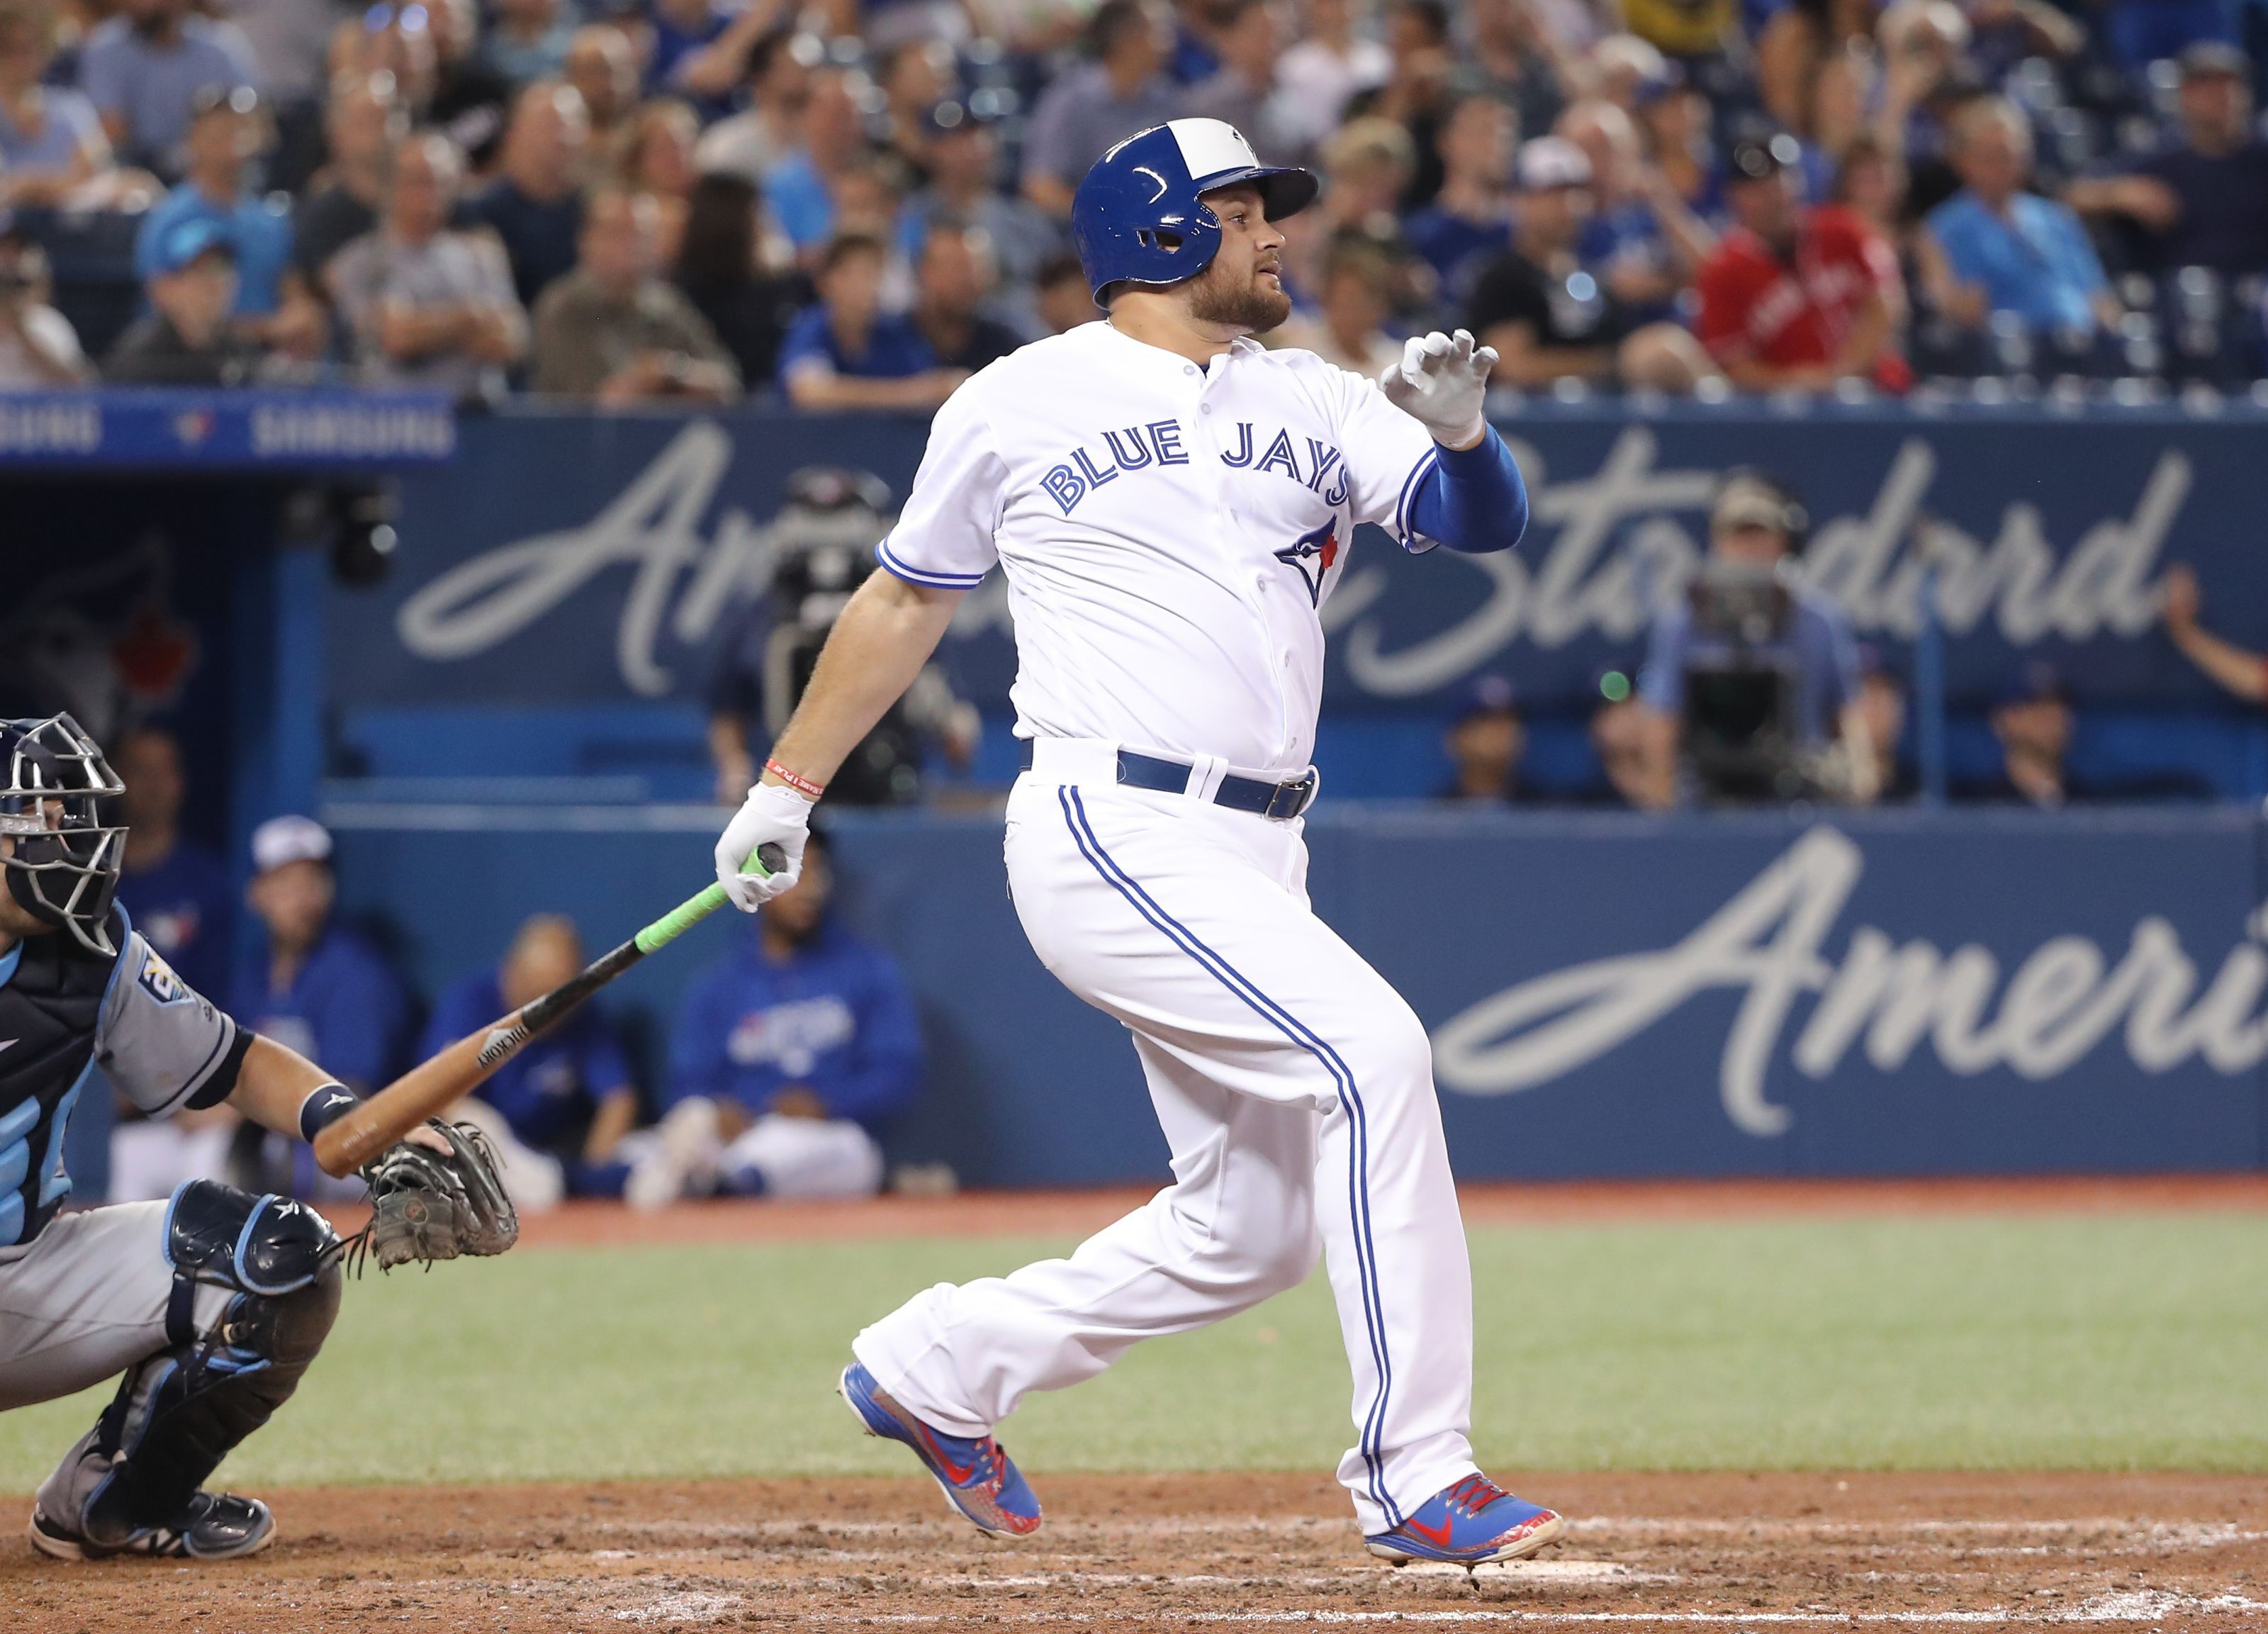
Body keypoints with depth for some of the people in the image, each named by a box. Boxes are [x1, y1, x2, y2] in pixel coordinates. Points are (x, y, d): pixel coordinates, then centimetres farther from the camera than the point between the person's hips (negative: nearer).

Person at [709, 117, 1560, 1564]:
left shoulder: (1313, 406, 13)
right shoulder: (1018, 405, 3)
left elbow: (1484, 520, 1)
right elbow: (909, 599, 14)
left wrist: (1460, 428, -20)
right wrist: (787, 787, 18)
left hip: (1254, 860, 7)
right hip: (1112, 834, -7)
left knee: (1251, 1227, 8)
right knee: (1371, 1050, -23)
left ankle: (935, 1369, 28)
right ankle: (1418, 1482, -21)